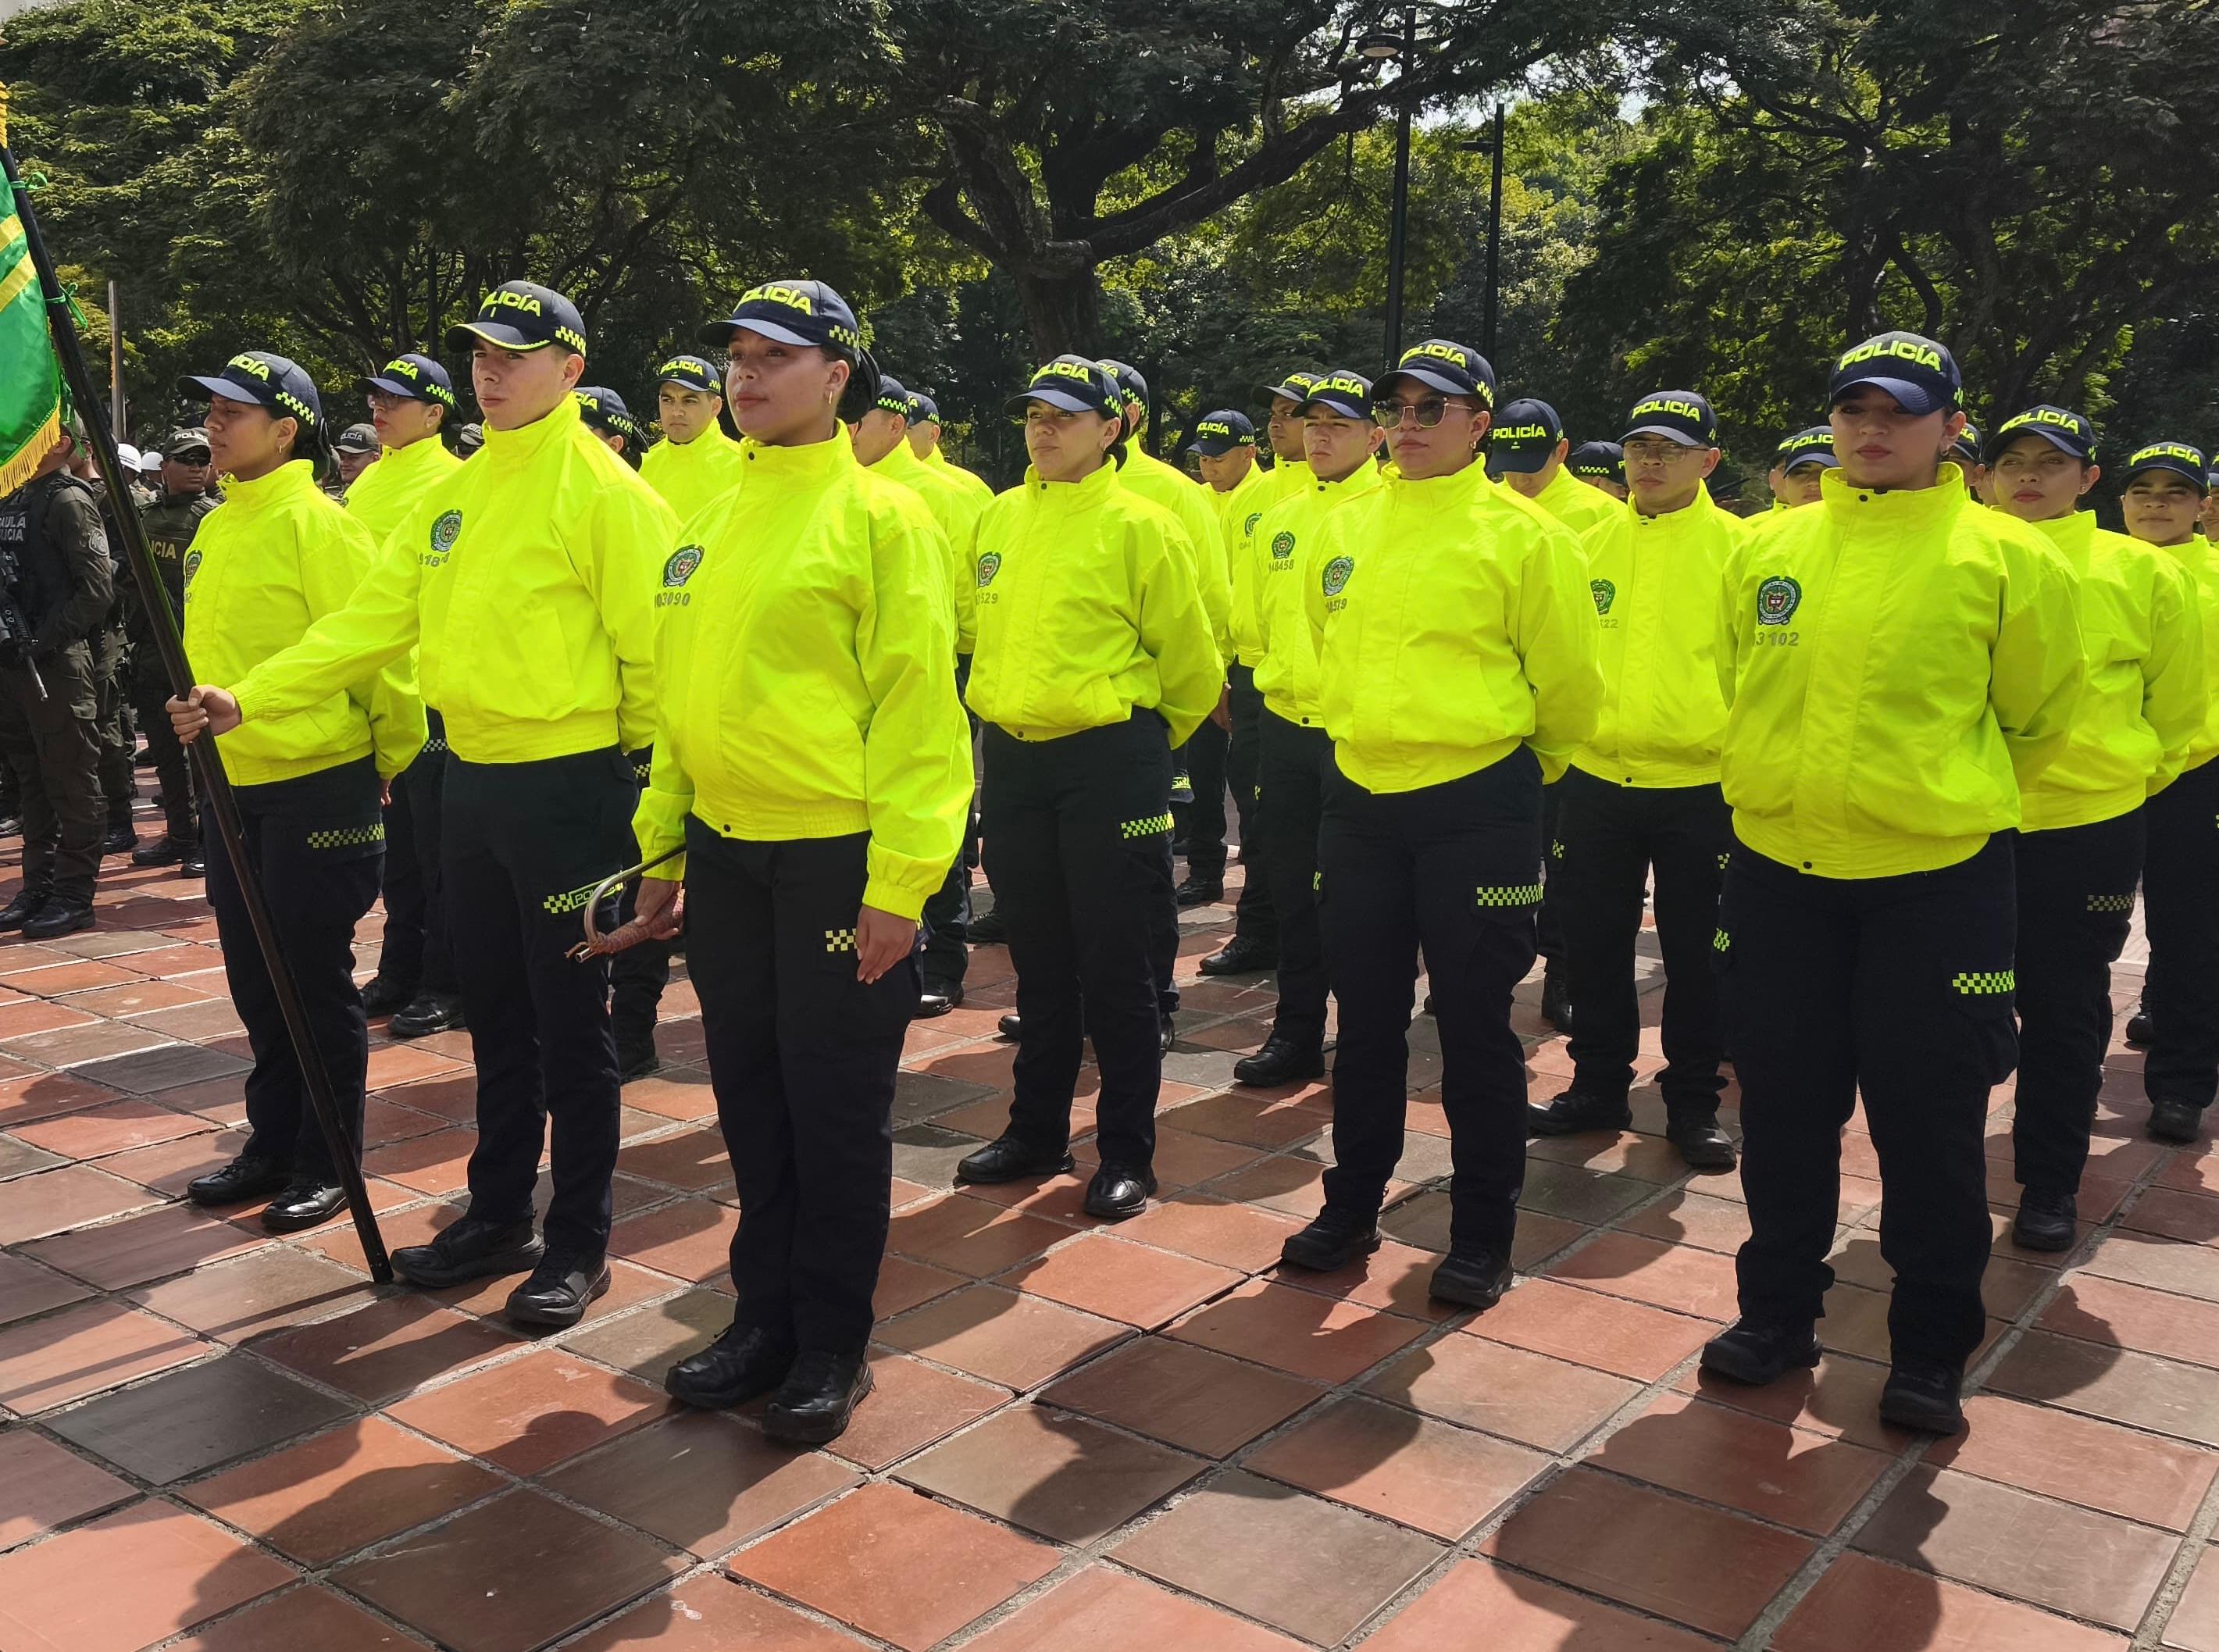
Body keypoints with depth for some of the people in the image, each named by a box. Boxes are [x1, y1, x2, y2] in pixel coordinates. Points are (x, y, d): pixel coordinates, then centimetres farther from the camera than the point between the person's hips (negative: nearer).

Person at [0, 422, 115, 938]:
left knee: (71, 783, -1)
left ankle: (74, 895, 5)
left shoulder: (69, 500, -8)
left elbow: (97, 588, -16)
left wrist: (44, 641, -16)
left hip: (57, 664, -8)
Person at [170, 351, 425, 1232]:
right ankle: (273, 1143, 29)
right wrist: (208, 722, 21)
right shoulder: (218, 529, 11)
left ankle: (329, 1162, 13)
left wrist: (394, 758, -7)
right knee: (256, 982, 15)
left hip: (317, 786, -8)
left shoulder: (317, 525, -13)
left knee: (317, 982, 1)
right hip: (234, 784, 8)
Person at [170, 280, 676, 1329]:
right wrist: (247, 699, 1)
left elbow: (651, 649, -13)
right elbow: (368, 623, 9)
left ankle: (579, 1243, 17)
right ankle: (497, 1218, 31)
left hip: (567, 789, -7)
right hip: (472, 780, 7)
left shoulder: (602, 491, -10)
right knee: (495, 1015, 16)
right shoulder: (455, 495, 12)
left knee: (569, 1024, 2)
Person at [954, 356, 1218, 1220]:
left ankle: (1127, 1155, 13)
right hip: (1011, 759, 6)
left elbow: (1191, 662, -2)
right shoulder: (997, 518, 8)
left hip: (1109, 762, -5)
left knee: (1115, 966, 1)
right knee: (1038, 962, 15)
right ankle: (1037, 1133, 29)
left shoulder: (1139, 526, -8)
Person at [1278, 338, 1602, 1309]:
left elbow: (1567, 683, -1)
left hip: (1476, 807, -4)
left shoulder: (1522, 534, -8)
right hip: (1360, 799, 5)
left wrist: (1520, 765, 9)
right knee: (1365, 1017, 14)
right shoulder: (1345, 529, 6)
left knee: (1474, 1025, 4)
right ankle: (1352, 1203, 29)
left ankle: (1483, 1234, 19)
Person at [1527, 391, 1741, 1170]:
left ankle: (1693, 1102, 22)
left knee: (1695, 953, 7)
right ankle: (1598, 1087, 27)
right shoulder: (1592, 544, 7)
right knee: (1593, 944, 12)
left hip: (1699, 788, -3)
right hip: (1595, 780, 4)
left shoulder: (1737, 548, -4)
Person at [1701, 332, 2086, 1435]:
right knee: (1783, 1113, 13)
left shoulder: (2006, 558, -5)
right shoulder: (1766, 551, 4)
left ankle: (1930, 1350, 24)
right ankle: (1777, 1312, 31)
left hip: (1936, 881, -3)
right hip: (1777, 871, 3)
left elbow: (2037, 719, 7)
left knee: (1928, 1126, 7)